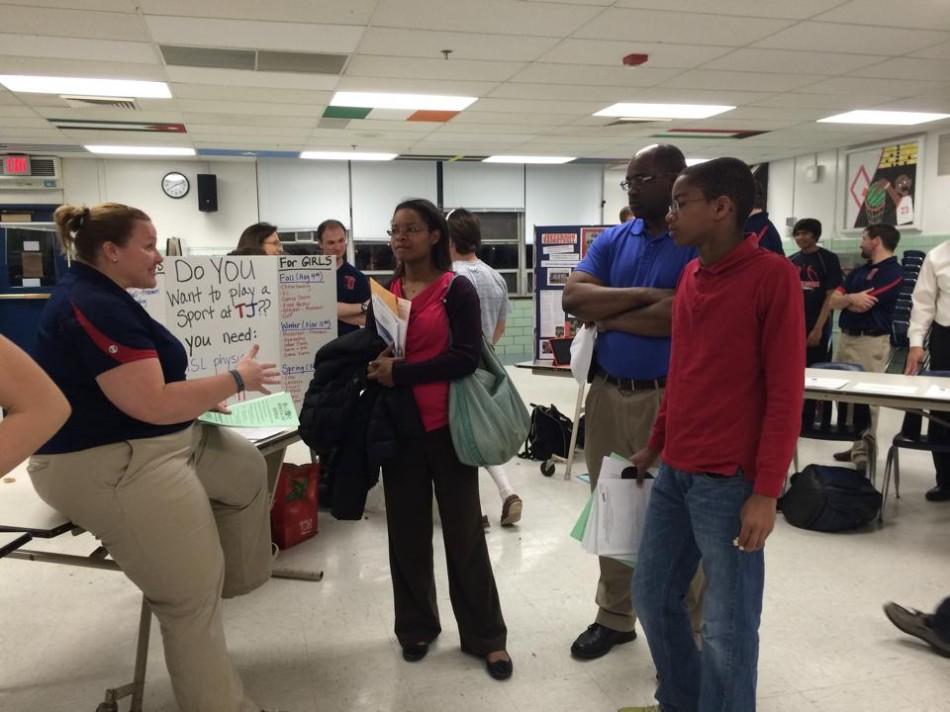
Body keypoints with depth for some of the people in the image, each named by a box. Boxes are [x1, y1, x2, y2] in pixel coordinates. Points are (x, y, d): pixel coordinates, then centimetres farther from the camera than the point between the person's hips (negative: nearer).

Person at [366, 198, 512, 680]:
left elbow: (466, 357, -16)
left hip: (447, 425, -4)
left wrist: (400, 372, -20)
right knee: (407, 530, 13)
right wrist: (374, 370, -9)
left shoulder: (457, 290, -5)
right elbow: (371, 353, 15)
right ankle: (416, 626, 31)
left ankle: (486, 637, 20)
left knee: (463, 531, 5)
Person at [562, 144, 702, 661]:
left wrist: (609, 318, -9)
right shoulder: (612, 240, 10)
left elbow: (683, 315, -21)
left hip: (669, 399, -5)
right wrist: (643, 296, -13)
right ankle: (614, 616, 33)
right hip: (607, 395, 6)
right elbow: (574, 297, -4)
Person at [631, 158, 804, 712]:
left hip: (730, 482, -7)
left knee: (727, 628, 3)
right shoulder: (690, 275, 11)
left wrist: (766, 491, -15)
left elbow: (785, 392, -13)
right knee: (653, 595, 16)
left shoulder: (773, 276, -10)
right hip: (675, 473, 7)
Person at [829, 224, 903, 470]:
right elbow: (833, 301, 6)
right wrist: (851, 298, -15)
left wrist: (845, 300, 4)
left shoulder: (893, 272, -9)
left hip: (871, 342, -8)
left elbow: (862, 305, -17)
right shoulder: (858, 271, 16)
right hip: (846, 338, 9)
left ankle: (863, 451, -3)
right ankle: (854, 444, 21)